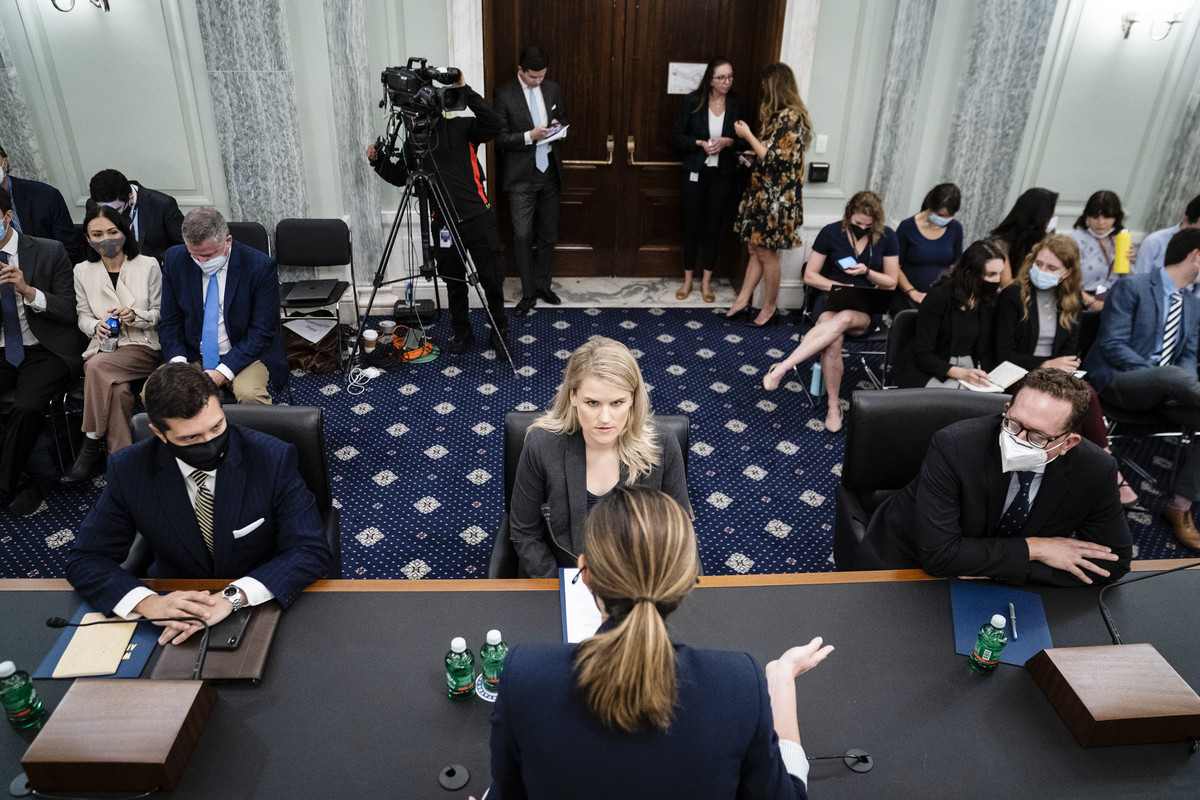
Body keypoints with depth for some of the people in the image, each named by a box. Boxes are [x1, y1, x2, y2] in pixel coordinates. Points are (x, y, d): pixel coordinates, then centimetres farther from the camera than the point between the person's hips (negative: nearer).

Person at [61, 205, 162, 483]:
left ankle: (92, 446, -21)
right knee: (118, 390, -33)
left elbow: (162, 313, 5)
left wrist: (136, 315, -16)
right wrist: (95, 326, -8)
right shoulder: (82, 271, 12)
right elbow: (83, 315, 16)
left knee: (97, 367, -34)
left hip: (144, 346, -2)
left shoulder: (148, 265, 4)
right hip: (102, 348, 2)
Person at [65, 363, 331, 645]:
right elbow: (85, 560, -4)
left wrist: (232, 596, -32)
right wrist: (146, 602, -25)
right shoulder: (129, 470, -9)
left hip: (261, 602, -3)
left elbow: (311, 552, -17)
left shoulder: (273, 458, -16)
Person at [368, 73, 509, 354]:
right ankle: (462, 332, 30)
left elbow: (494, 125, -18)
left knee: (492, 279, 2)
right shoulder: (413, 141, 10)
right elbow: (400, 176, 17)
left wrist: (466, 91, -23)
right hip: (444, 223, 3)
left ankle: (499, 332, 20)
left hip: (478, 218, -3)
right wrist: (378, 160, 0)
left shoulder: (460, 128, -2)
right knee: (454, 283, 12)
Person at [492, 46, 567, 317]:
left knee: (549, 233, 11)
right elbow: (500, 138, -10)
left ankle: (543, 285, 26)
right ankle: (528, 294, 6)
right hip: (521, 175, -5)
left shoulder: (552, 89, 7)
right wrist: (530, 136, -22)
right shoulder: (504, 95, -8)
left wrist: (558, 126, -4)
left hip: (549, 172, 5)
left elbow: (563, 119, 20)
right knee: (522, 236, -6)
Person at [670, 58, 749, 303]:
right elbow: (676, 136, -2)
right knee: (692, 226, 5)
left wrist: (727, 142, -15)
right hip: (696, 172, -1)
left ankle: (706, 281, 19)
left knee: (714, 227, 6)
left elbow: (745, 141, 5)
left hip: (723, 175, 1)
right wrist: (701, 143, -17)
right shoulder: (693, 102, -4)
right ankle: (688, 279, 19)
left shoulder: (738, 105, 0)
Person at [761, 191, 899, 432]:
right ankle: (834, 406, -20)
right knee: (832, 343, -36)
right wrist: (839, 286, -12)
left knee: (844, 319, -40)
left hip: (868, 307, 1)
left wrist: (867, 272, -11)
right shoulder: (831, 233, 1)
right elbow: (810, 276, 3)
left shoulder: (886, 237, 5)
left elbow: (891, 283, 9)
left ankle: (782, 368, -42)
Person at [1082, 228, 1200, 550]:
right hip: (1116, 381, -7)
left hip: (1164, 388, 7)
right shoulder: (1131, 288, -4)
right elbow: (1112, 345, -12)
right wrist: (1167, 377, -21)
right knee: (1171, 375, -38)